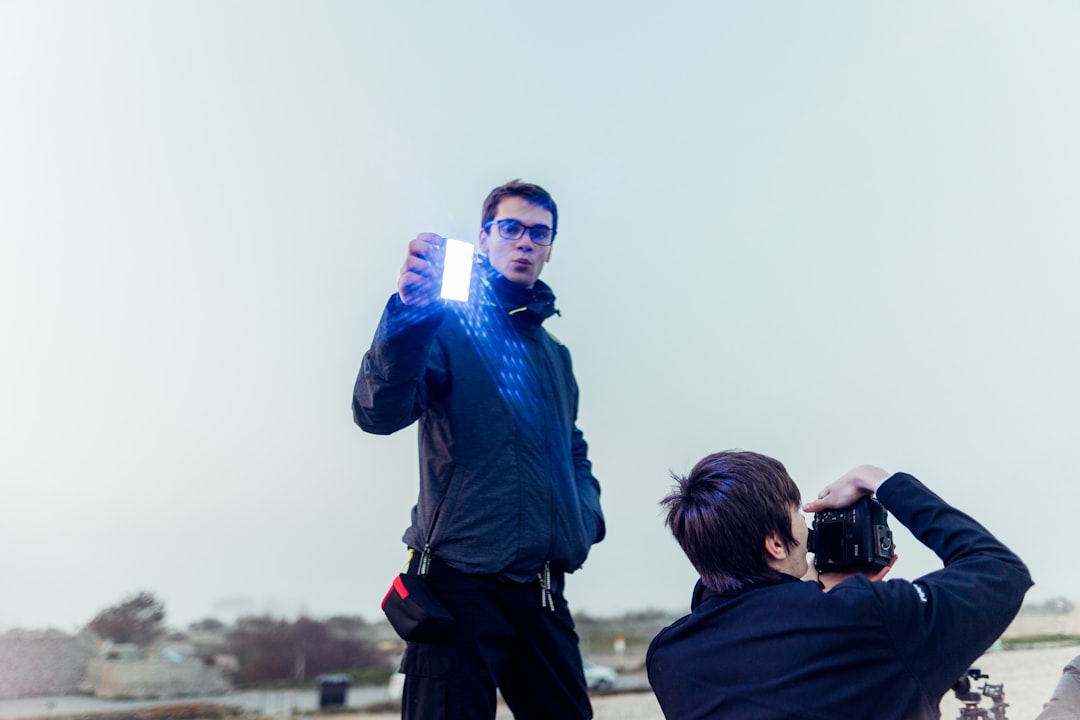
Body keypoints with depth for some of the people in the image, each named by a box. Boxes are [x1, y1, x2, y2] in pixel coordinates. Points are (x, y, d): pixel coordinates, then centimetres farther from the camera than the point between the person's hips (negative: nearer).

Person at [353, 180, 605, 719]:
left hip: (542, 589, 7)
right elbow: (379, 413, -18)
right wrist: (408, 312, -33)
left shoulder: (555, 354, 20)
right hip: (461, 579, -6)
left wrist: (587, 513, 10)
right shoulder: (446, 324, -2)